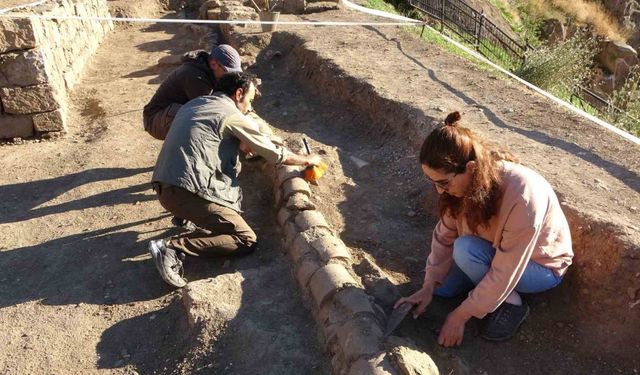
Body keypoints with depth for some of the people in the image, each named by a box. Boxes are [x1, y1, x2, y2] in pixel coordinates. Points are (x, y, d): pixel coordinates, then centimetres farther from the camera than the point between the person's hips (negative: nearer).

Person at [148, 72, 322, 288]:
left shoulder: (193, 105, 20)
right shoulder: (232, 115, -3)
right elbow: (275, 154, 1)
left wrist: (239, 145, 26)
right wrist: (307, 160, 17)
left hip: (164, 188, 9)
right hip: (188, 192, -9)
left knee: (233, 166, 24)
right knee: (247, 241, -4)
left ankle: (191, 214, 10)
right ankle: (174, 247, -15)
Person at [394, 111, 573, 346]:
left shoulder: (522, 197, -40)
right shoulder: (465, 180, -21)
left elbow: (504, 274, -34)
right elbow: (445, 234, -11)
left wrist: (460, 315, -26)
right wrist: (428, 288, -17)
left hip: (541, 264, -6)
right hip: (495, 253, 6)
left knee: (466, 249, -30)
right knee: (441, 286, -6)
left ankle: (511, 304, -8)